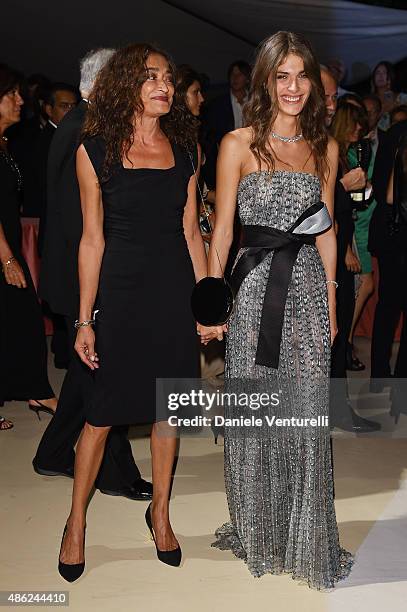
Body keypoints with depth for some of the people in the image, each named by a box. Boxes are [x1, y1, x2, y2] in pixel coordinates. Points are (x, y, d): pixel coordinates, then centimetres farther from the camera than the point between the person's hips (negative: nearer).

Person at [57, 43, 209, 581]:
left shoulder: (182, 146, 7)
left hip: (175, 288, 3)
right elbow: (93, 239, -3)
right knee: (103, 410, 3)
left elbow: (190, 229, 9)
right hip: (121, 290, -3)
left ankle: (161, 512, 30)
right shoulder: (95, 150, -2)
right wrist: (85, 320, -3)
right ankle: (77, 521, 22)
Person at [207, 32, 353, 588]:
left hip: (307, 288, 3)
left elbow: (326, 233, 13)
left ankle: (305, 537, 21)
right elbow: (222, 230, 0)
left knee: (307, 415, 3)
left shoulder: (324, 148, 10)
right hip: (255, 286, -2)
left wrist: (331, 302, 11)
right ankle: (257, 533, 26)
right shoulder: (239, 144, 0)